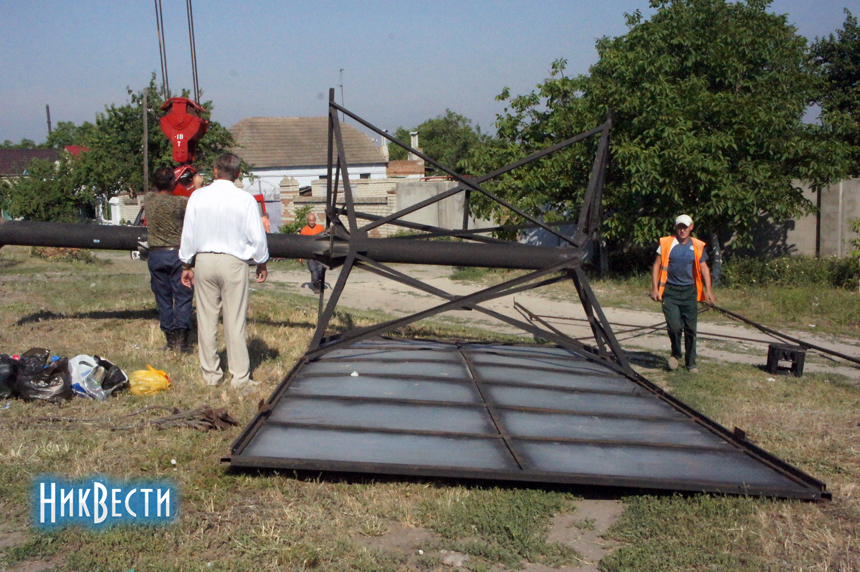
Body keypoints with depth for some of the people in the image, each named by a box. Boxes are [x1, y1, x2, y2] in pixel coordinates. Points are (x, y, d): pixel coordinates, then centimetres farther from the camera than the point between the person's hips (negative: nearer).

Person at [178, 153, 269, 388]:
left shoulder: (198, 196, -1)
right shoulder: (245, 199, -7)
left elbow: (188, 234, 3)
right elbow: (257, 236, -3)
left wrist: (187, 265, 15)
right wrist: (261, 263, 13)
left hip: (204, 260, 2)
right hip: (234, 262, -2)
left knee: (206, 320, 10)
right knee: (235, 322, 2)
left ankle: (210, 374, 18)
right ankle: (239, 377, 7)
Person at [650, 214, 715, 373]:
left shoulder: (697, 246, 6)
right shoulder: (666, 244, 1)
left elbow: (704, 269, 7)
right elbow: (656, 266, 2)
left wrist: (708, 290, -4)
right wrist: (655, 288, -5)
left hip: (689, 291, 2)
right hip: (670, 291, -2)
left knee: (690, 329, 4)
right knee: (674, 326, -11)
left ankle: (691, 363, 17)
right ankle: (676, 354, 17)